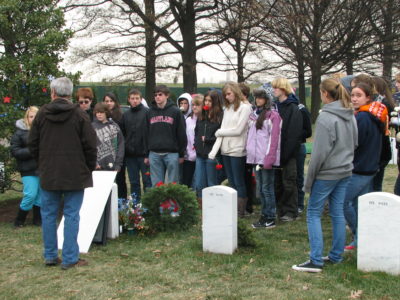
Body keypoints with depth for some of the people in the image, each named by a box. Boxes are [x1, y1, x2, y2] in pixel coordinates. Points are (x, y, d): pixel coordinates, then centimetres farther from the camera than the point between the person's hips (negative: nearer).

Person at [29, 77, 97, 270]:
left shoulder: (42, 113, 2)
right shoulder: (79, 114, -7)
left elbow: (33, 144, 7)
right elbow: (90, 145, -8)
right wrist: (90, 167, 6)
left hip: (48, 174, 3)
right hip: (75, 175, -3)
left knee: (48, 215, 12)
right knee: (71, 216, 1)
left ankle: (50, 256, 19)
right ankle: (70, 259, 3)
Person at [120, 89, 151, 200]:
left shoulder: (147, 112, -3)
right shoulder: (125, 115, 11)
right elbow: (122, 134, 14)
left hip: (144, 154, -4)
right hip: (130, 155, 5)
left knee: (147, 181, 1)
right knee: (134, 182, 11)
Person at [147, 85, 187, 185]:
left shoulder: (175, 112, 0)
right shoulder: (150, 112, 10)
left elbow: (181, 134, 0)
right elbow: (146, 133, 12)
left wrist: (181, 154, -2)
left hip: (171, 153, -3)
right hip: (154, 154, 3)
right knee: (156, 185, 5)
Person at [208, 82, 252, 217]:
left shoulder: (245, 107, -7)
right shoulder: (227, 108, 14)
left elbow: (238, 130, -13)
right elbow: (222, 130, 7)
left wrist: (219, 132, -1)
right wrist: (214, 150, -2)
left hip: (237, 150, -7)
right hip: (226, 150, 7)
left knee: (239, 183, 1)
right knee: (231, 182, 12)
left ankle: (241, 211, 10)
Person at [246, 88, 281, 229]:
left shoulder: (273, 115, -7)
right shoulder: (254, 114, 17)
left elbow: (274, 138, -13)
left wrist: (268, 159, -18)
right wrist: (249, 152, 7)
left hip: (266, 158, -7)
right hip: (256, 157, 8)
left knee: (267, 188, -3)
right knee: (261, 188, 12)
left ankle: (270, 219, 4)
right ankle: (264, 215, 21)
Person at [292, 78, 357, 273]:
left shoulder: (325, 117, -17)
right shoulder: (350, 116, 8)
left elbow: (319, 152, -17)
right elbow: (355, 144, 16)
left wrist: (309, 180, -10)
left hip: (327, 173, -8)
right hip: (345, 171, 8)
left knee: (313, 213, 0)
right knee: (338, 213, 14)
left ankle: (316, 260, -1)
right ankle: (336, 256, 22)